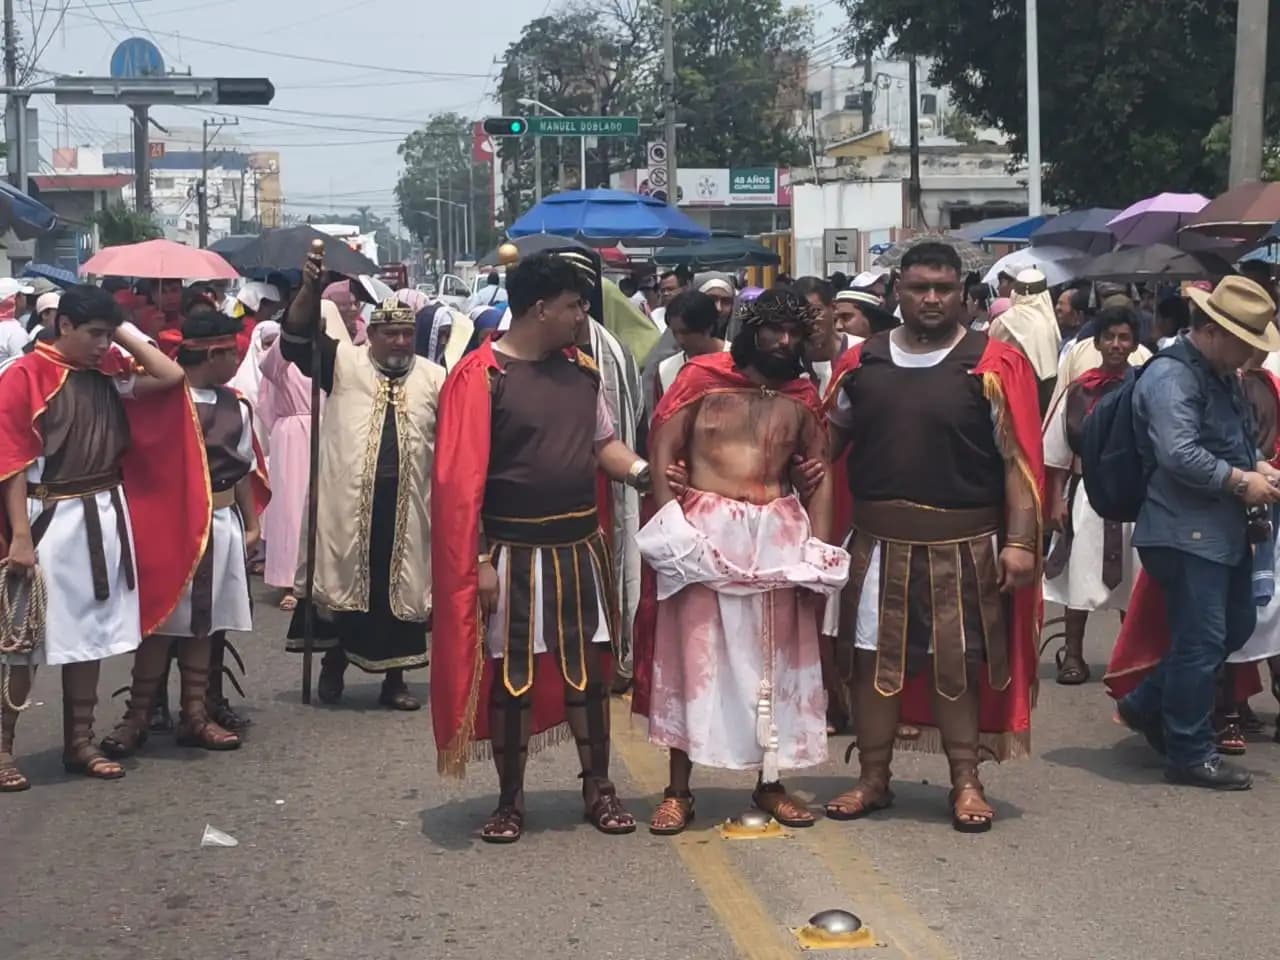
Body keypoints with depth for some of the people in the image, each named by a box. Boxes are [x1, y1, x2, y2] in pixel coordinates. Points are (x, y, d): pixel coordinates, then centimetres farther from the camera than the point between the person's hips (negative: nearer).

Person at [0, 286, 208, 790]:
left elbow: (170, 376, 0)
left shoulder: (109, 372, 7)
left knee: (89, 632, 12)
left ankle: (79, 742, 22)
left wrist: (125, 333, 1)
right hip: (50, 518, -6)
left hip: (105, 517, 6)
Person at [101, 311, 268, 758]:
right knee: (161, 619, -1)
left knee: (203, 620, 11)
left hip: (221, 523, 6)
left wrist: (251, 524, 15)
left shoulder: (235, 406, 9)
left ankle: (195, 715, 20)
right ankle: (137, 717, 8)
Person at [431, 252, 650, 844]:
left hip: (580, 549, 5)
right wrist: (478, 561, -16)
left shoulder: (582, 371, 6)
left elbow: (602, 443, 16)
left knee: (587, 668, 10)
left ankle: (598, 787, 24)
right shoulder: (480, 376, -13)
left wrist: (645, 472, -4)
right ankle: (510, 800, 18)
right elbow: (461, 479, -14)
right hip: (513, 553, -5)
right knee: (510, 676, 5)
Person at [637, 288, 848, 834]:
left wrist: (821, 551, 2)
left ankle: (770, 782, 21)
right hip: (704, 532, -3)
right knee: (695, 655, 0)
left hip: (778, 536, 4)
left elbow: (818, 476, 10)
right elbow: (663, 450, -4)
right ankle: (678, 789, 8)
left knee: (777, 659, 8)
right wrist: (670, 525, -13)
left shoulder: (802, 397, 9)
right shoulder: (702, 378, -2)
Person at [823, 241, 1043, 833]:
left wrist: (1020, 540, -13)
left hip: (964, 546, -3)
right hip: (879, 543, 3)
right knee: (873, 660, 8)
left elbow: (1018, 459, -6)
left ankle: (966, 784, 19)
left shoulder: (993, 366, -4)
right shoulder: (862, 363, 6)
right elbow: (829, 439, 16)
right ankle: (873, 780, 22)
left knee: (959, 666, 5)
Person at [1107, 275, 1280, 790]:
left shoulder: (1222, 376, 16)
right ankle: (1190, 754, 8)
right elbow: (1180, 454, -27)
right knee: (1201, 641, -5)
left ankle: (1145, 703, 28)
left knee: (1237, 624, 17)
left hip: (1223, 529, 11)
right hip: (1186, 531, -11)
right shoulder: (1171, 375, -17)